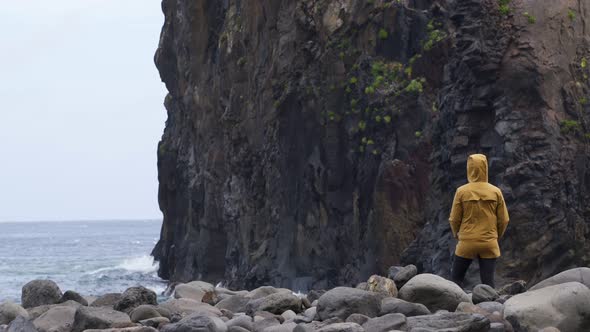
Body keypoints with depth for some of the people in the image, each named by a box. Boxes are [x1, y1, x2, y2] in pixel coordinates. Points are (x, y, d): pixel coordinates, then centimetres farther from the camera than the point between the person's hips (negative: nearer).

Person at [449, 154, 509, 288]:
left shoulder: (462, 191, -6)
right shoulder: (495, 192, -2)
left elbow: (454, 219, -1)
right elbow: (504, 220, 2)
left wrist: (457, 234, 19)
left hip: (467, 243, -1)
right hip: (489, 245, 1)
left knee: (456, 279, 10)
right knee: (488, 282, 3)